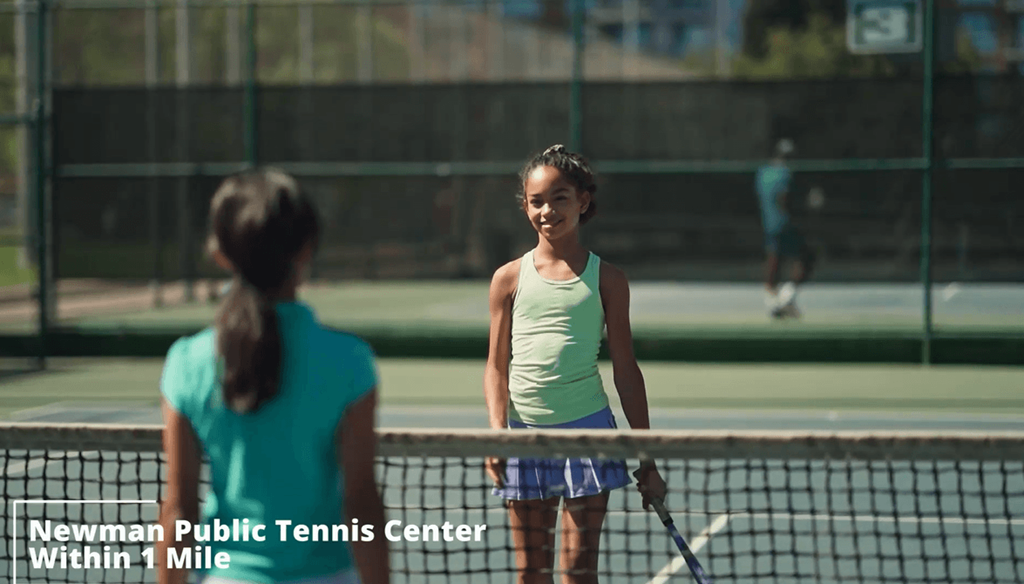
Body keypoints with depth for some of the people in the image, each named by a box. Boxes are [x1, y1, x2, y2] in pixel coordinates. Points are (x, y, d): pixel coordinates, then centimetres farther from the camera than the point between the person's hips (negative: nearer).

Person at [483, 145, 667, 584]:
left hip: (587, 428, -1)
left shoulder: (606, 280, 2)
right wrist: (497, 431, -11)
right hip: (525, 432, 1)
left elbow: (626, 371, 5)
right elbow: (497, 367, 6)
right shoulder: (509, 279, 4)